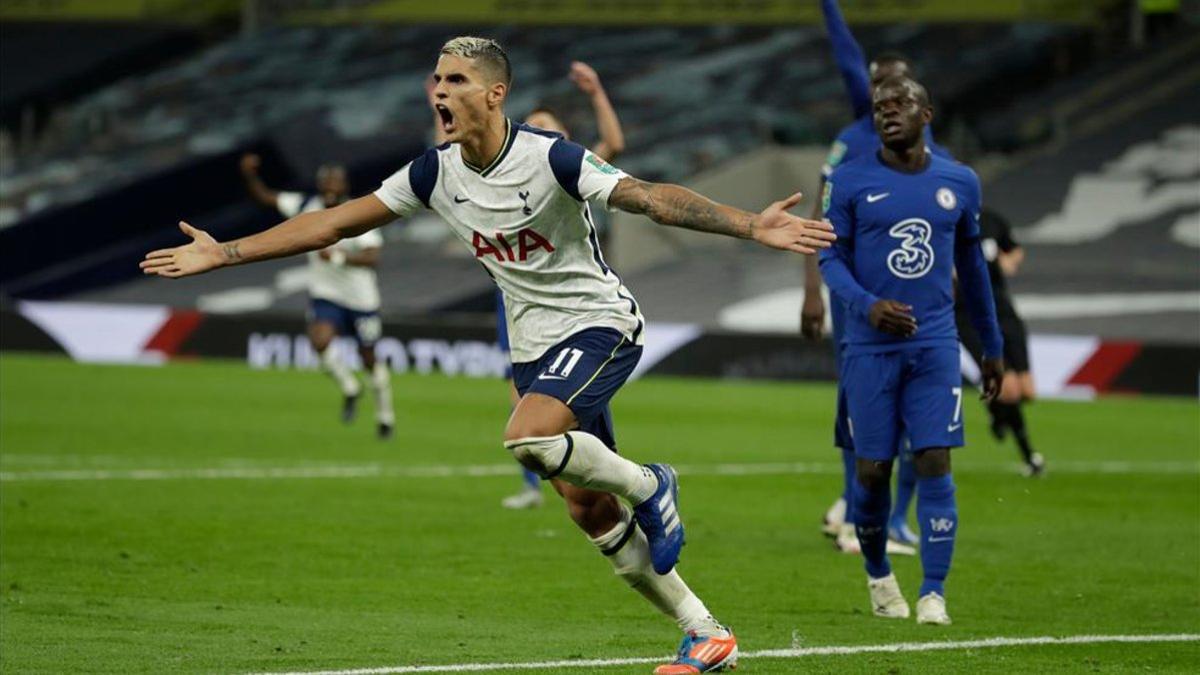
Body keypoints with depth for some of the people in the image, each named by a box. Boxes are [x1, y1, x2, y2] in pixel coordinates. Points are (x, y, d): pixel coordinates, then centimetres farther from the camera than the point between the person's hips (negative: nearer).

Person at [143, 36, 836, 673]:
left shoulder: (550, 157, -20)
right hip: (535, 345, 7)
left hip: (601, 323, -7)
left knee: (528, 439, -32)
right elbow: (335, 223, 4)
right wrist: (223, 253, 3)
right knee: (589, 509, 4)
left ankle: (648, 486, -4)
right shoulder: (435, 173, -3)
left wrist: (751, 226, -41)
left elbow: (650, 197, -28)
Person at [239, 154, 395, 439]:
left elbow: (372, 258, -32)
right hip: (324, 295, 2)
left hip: (360, 298, -2)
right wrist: (249, 175, -22)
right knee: (320, 340, -24)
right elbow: (263, 197, -4)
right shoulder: (307, 207, -8)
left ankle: (385, 413, 37)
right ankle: (349, 388, 6)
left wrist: (339, 257, -44)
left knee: (369, 359, 10)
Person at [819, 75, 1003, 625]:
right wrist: (867, 305, -20)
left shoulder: (959, 183, 6)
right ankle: (878, 574, 27)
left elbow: (971, 264, 17)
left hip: (935, 345, 1)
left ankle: (934, 594, -7)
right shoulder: (849, 182, -1)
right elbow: (830, 257, 0)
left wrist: (993, 346, 21)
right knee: (872, 469, 2)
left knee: (934, 462, -10)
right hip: (871, 347, -1)